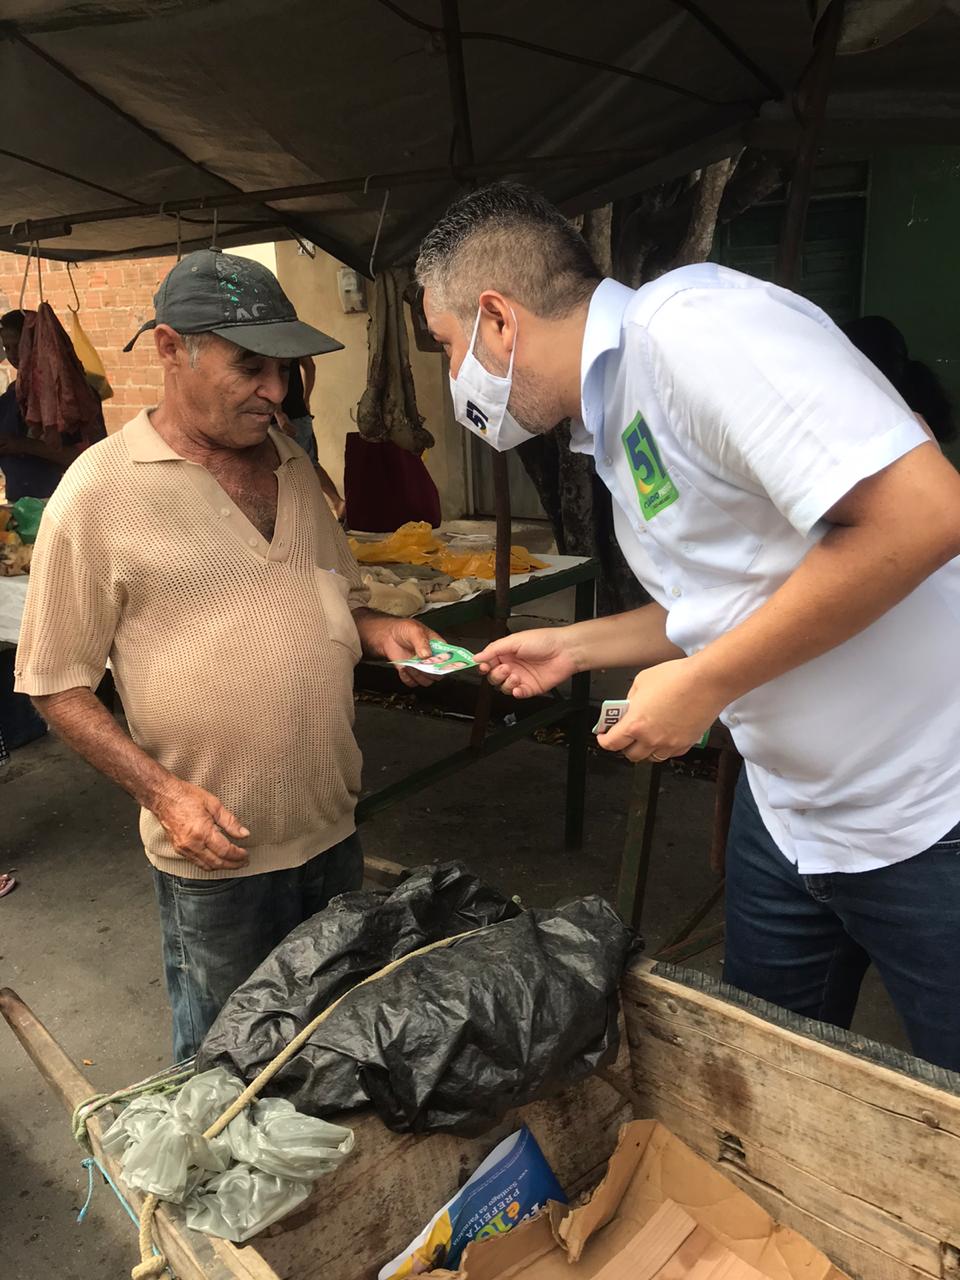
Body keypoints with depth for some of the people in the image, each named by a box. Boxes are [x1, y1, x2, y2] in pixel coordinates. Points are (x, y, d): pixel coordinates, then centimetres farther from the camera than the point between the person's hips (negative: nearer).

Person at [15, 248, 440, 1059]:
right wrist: (160, 789, -19)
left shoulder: (293, 466, 5)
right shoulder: (101, 491, -12)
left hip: (333, 829, 6)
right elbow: (56, 685, -8)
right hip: (217, 852, -5)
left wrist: (379, 630, -4)